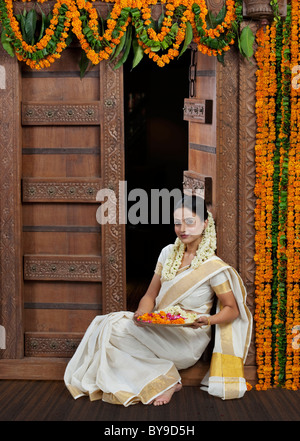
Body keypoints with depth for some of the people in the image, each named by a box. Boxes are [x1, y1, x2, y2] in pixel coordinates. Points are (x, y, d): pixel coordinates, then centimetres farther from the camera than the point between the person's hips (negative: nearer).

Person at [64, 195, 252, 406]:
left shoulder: (214, 267, -7)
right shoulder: (168, 253, 11)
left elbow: (232, 309, -1)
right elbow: (150, 296, 11)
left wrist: (207, 320, -21)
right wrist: (142, 314, -11)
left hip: (188, 340, -7)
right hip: (159, 329, 7)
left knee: (114, 329, -22)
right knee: (108, 323, -18)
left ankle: (164, 382, -8)